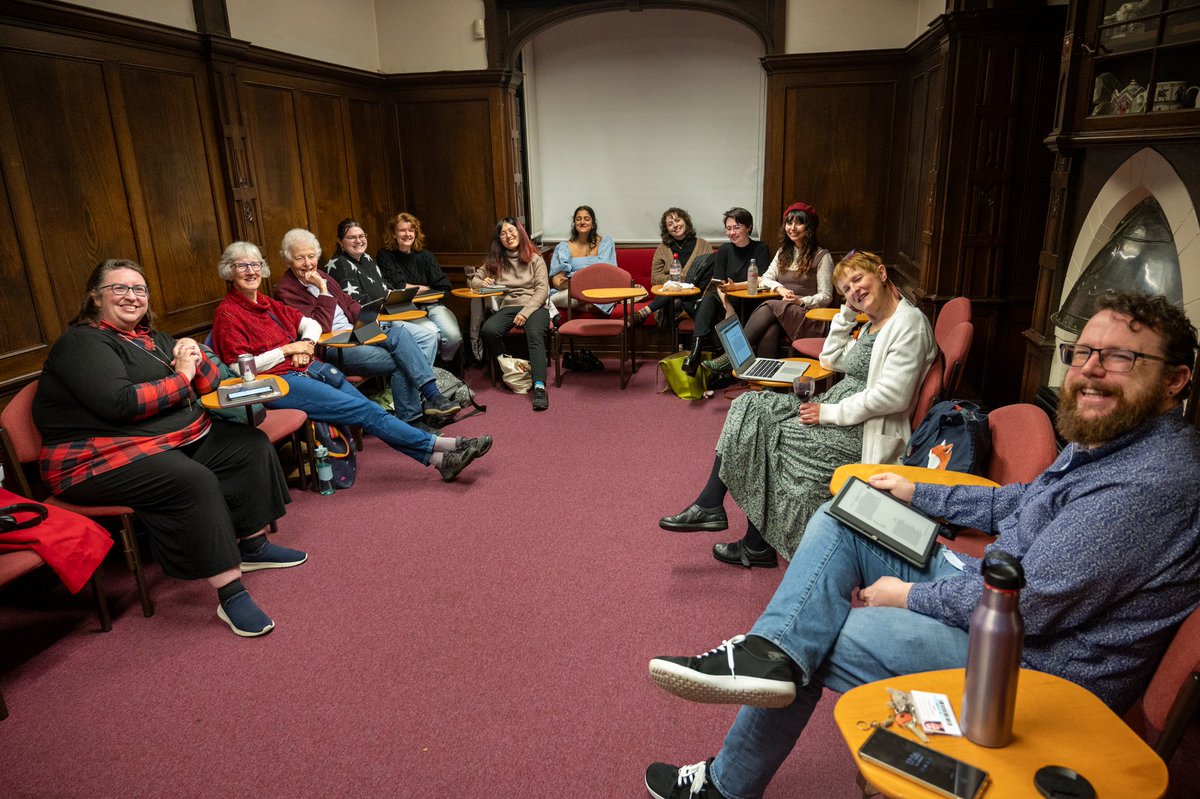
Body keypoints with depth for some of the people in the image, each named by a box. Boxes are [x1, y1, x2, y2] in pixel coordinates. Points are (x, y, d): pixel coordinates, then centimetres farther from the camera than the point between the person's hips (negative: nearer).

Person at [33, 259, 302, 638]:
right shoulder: (81, 343, -9)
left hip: (179, 437, 9)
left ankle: (253, 545, 4)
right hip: (102, 460, -9)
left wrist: (194, 356, -9)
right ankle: (230, 595, -30)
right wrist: (181, 377, -13)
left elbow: (209, 383, 13)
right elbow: (119, 402, -24)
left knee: (252, 446, -3)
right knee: (194, 482, -33)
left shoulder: (152, 338, 15)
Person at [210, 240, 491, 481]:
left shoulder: (267, 303, 18)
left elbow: (310, 323, 23)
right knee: (364, 410, -18)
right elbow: (240, 368, -12)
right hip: (279, 383, -7)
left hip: (308, 368, 7)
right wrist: (288, 350, -10)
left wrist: (306, 344, 1)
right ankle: (439, 445, -19)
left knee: (369, 408, -11)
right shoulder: (227, 314, -4)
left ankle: (438, 459, -20)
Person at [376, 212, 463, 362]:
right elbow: (397, 287, -7)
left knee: (453, 335, -23)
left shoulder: (424, 255, 12)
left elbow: (444, 287, 3)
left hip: (431, 305, 3)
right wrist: (426, 288, 1)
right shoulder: (385, 256, 4)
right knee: (432, 333, -31)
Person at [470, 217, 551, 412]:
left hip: (534, 307, -3)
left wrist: (525, 312, -14)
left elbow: (542, 290, 0)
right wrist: (483, 283, -3)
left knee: (535, 335, -36)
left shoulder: (534, 259, 8)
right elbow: (474, 279, 22)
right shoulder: (495, 261, 17)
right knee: (487, 330, -30)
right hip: (508, 307, 3)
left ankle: (539, 387, -49)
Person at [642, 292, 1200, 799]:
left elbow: (1031, 604, -27)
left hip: (1037, 662, -10)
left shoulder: (1150, 480, -26)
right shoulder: (1103, 437, 5)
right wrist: (919, 493, 13)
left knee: (824, 638, -10)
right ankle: (769, 651, -17)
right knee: (839, 520, 5)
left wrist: (911, 596, -14)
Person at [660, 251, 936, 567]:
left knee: (767, 437, -17)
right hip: (839, 414, 10)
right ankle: (709, 506, -8)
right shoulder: (874, 324, 19)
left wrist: (831, 413, -17)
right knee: (751, 407, -4)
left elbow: (893, 396, -22)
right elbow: (830, 359, 27)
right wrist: (848, 313, 16)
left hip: (864, 431, -10)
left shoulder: (909, 322, -13)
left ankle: (758, 546, 0)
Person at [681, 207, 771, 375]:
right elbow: (719, 284, 0)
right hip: (727, 301, 3)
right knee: (708, 298, -31)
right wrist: (729, 309, -19)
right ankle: (697, 347, -43)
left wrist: (734, 286, -26)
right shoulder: (725, 250, 11)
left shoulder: (760, 249, 3)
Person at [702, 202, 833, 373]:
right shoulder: (783, 253, 22)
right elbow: (764, 280, 14)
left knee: (769, 307, -33)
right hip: (782, 314, 4)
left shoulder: (822, 256, 3)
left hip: (809, 318, -4)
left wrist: (801, 301, -18)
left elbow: (825, 297, 0)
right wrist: (780, 288, -8)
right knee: (770, 329, -34)